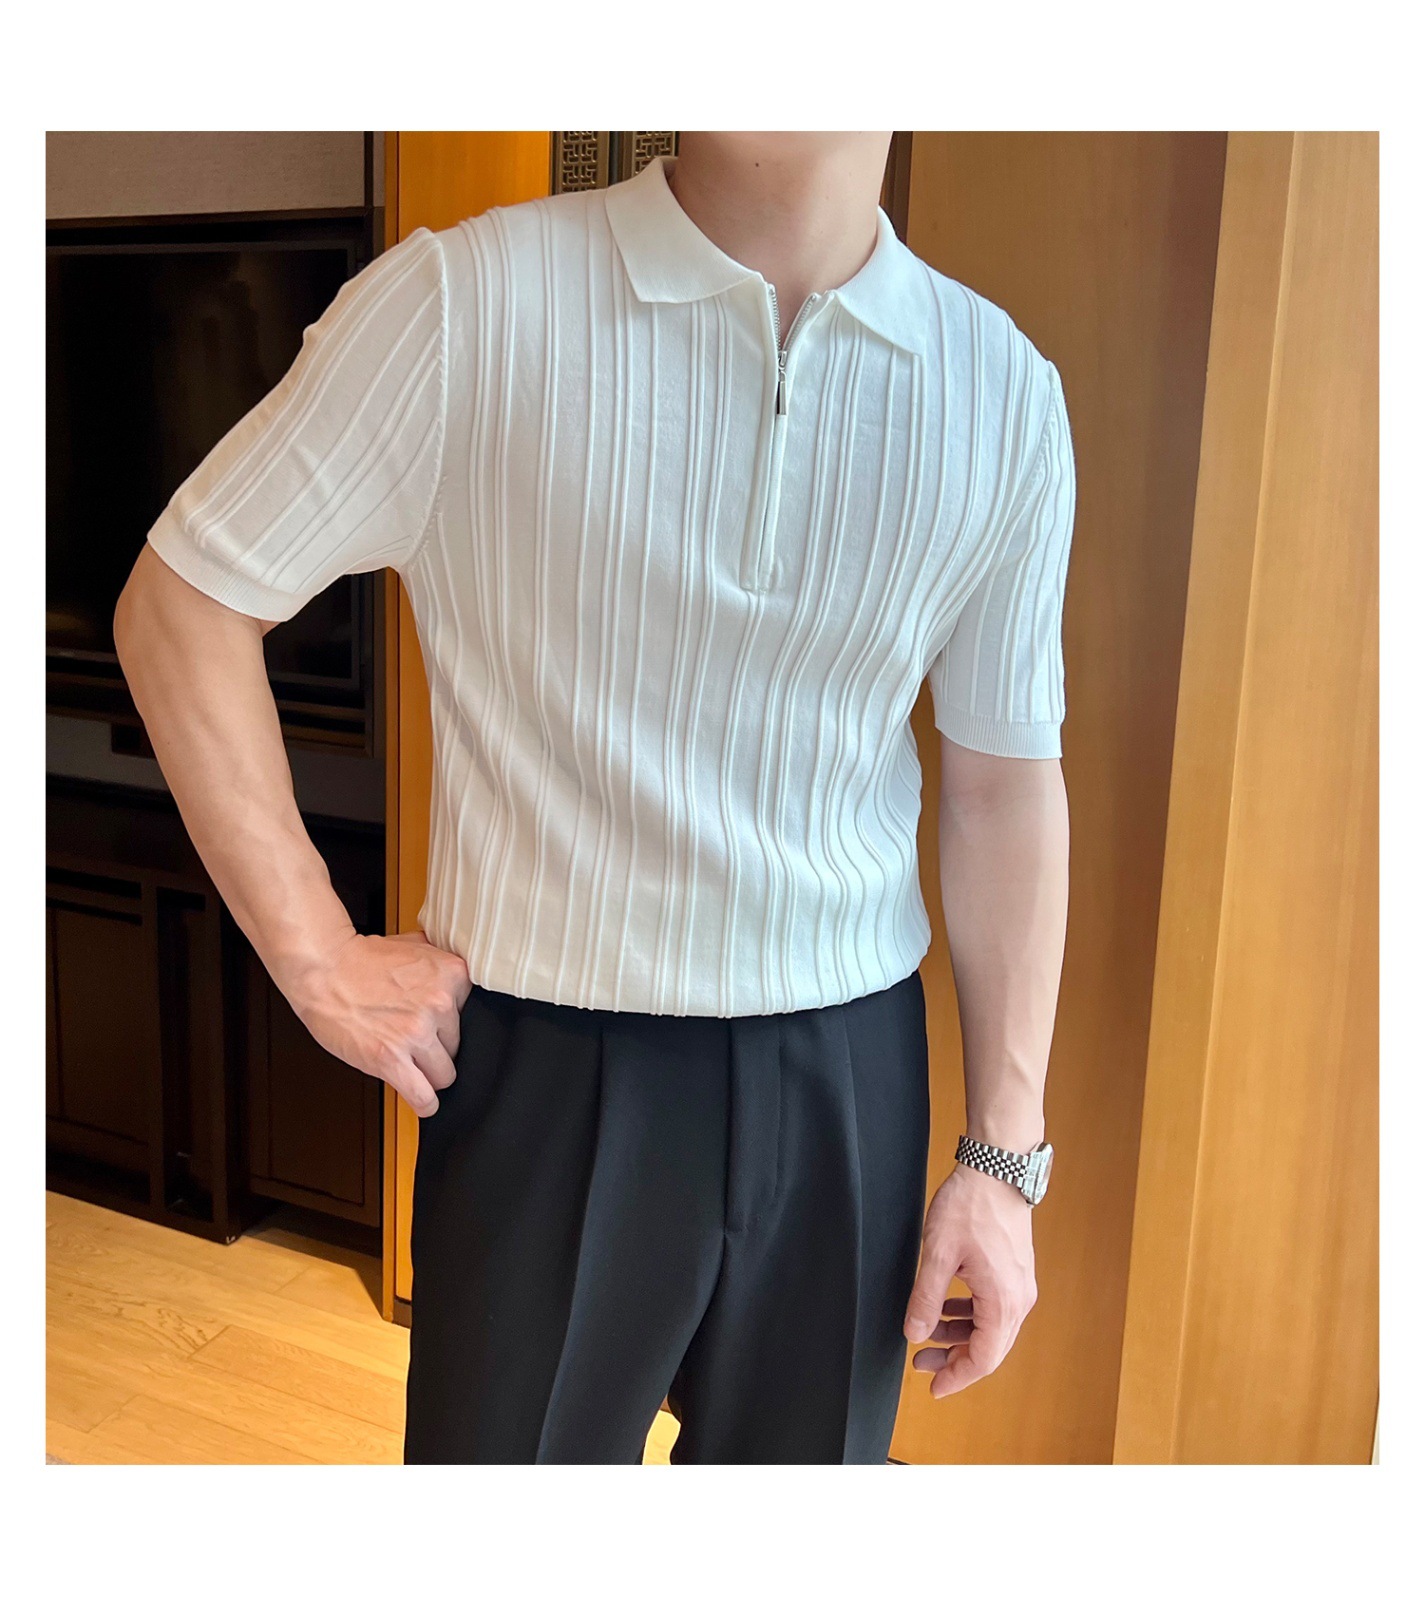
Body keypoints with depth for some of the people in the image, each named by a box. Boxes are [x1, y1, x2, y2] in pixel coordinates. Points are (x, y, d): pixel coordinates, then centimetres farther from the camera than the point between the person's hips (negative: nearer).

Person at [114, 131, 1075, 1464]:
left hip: (851, 1079, 3)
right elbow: (177, 604, -4)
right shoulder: (461, 305, -11)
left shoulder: (1004, 393, -1)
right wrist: (317, 960, -6)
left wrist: (1004, 1154, 4)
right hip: (554, 1069, -2)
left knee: (806, 1452, 19)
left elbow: (1007, 789, 4)